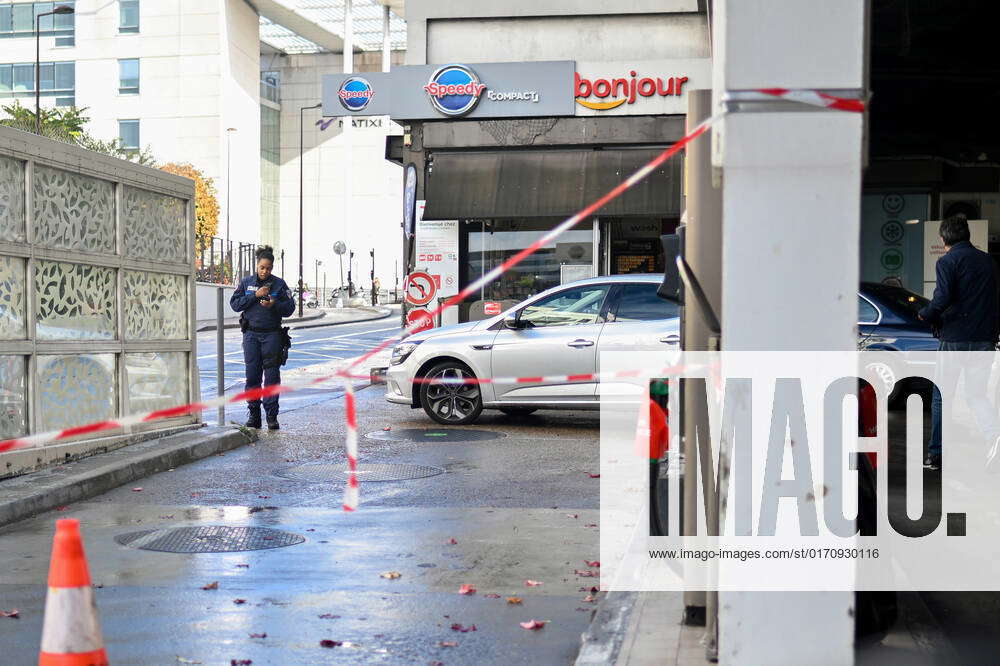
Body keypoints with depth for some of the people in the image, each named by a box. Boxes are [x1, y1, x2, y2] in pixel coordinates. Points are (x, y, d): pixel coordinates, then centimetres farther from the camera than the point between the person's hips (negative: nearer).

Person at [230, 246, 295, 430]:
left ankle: (272, 416, 0)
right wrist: (255, 295, -10)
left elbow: (290, 308, 3)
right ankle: (253, 413, 10)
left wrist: (274, 305, -15)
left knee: (272, 375, -3)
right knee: (252, 375, 2)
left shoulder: (279, 284, 4)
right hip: (251, 333, 1)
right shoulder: (246, 282, 7)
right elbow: (234, 304, 0)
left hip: (272, 334, -1)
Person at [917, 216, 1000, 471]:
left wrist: (924, 315, -1)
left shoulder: (948, 261, -7)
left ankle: (935, 455, 12)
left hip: (955, 337, -5)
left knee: (941, 397, 7)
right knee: (976, 395, 12)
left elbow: (942, 299, -18)